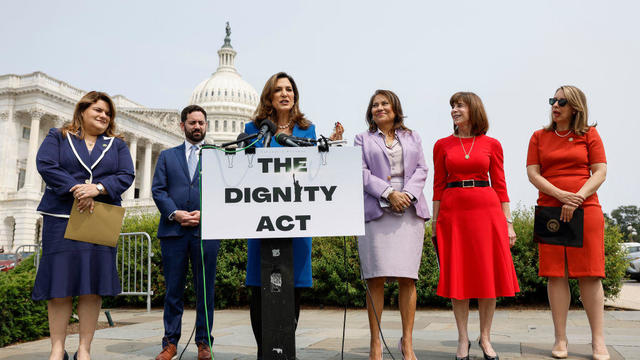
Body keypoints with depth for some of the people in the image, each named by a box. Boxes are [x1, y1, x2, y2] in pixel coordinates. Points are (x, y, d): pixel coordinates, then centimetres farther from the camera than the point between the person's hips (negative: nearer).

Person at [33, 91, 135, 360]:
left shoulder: (117, 144, 15)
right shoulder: (58, 137, 12)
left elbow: (126, 176, 2)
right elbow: (45, 164, -4)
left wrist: (97, 188, -15)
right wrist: (75, 189, -16)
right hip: (62, 218, -1)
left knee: (93, 284, -2)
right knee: (60, 279, -4)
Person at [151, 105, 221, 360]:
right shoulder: (167, 156, 17)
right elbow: (158, 190, 7)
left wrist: (205, 213, -10)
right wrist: (174, 213, -9)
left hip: (206, 230, -1)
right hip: (173, 230, 1)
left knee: (205, 289, 3)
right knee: (173, 289, 4)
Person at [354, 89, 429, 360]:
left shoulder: (412, 138, 21)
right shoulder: (363, 139, 15)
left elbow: (421, 170, 11)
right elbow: (362, 173, 2)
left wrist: (408, 194, -7)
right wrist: (389, 193, -11)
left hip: (409, 211, 2)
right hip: (375, 211, -1)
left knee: (407, 277, -2)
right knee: (375, 278, -5)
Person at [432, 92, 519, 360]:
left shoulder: (491, 144, 7)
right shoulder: (442, 145, 8)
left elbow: (500, 185, 6)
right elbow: (438, 185, 7)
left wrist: (508, 222, 2)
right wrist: (435, 222, 2)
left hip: (487, 210, 0)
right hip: (452, 211, 0)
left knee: (489, 275, 1)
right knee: (457, 275, 2)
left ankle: (485, 338, 16)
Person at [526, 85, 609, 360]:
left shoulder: (589, 135, 8)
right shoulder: (539, 137, 12)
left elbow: (600, 172, 1)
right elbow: (532, 173, 3)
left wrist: (577, 198, -14)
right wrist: (561, 195, -12)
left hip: (586, 209, -1)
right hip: (549, 210, 1)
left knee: (589, 274, -3)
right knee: (556, 274, -1)